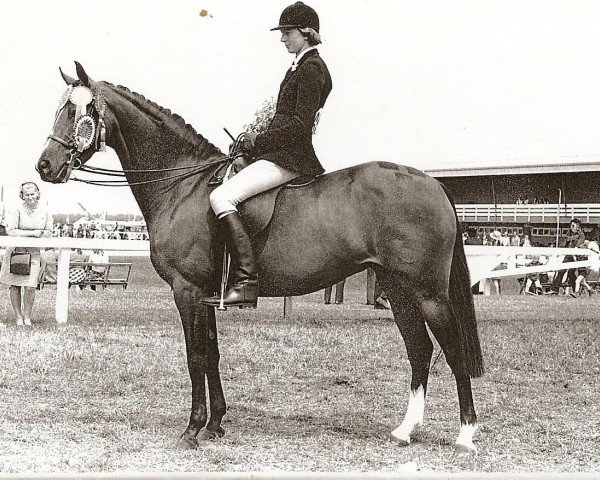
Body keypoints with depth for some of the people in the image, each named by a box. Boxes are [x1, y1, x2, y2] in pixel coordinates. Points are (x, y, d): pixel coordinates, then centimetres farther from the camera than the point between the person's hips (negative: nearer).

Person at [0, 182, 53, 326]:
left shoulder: (45, 211, 0)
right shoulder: (19, 210, -9)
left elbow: (48, 233, 6)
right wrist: (32, 233, -16)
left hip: (34, 251, 1)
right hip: (16, 250, -1)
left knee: (30, 286, -7)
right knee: (14, 285, 2)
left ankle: (27, 317, 9)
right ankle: (18, 317, 14)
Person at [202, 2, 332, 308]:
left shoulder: (311, 69, -10)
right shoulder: (302, 66, 21)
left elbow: (300, 125, -19)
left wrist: (259, 139, -12)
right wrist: (259, 140, 11)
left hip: (289, 159, -11)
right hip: (280, 154, 11)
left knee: (221, 197, -24)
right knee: (223, 193, 16)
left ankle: (246, 281, -30)